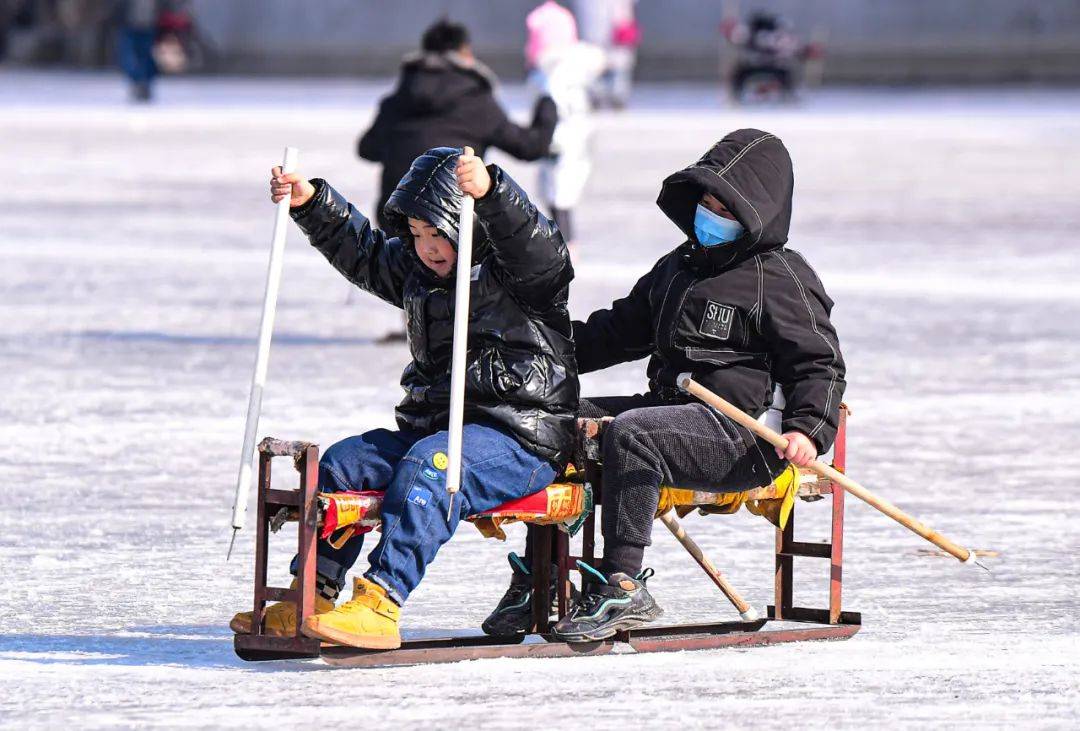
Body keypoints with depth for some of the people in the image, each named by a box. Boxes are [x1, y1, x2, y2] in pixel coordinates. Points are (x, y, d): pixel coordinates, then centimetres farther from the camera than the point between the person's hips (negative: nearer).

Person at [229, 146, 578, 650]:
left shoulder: (512, 272, -8)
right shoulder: (416, 271, 15)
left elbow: (538, 248, -31)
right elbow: (361, 253, 29)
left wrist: (490, 192, -48)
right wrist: (311, 203, 17)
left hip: (520, 439, -9)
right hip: (432, 425, 9)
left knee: (429, 464, -34)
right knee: (341, 463, -4)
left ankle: (380, 605, -45)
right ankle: (312, 595, -4)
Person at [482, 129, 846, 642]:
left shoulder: (781, 280, -4)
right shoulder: (680, 267, 21)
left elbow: (819, 365, -8)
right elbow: (623, 328, 32)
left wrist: (808, 429, -25)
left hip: (743, 435, -9)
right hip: (672, 408, 9)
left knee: (630, 432, -34)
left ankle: (623, 587, -33)